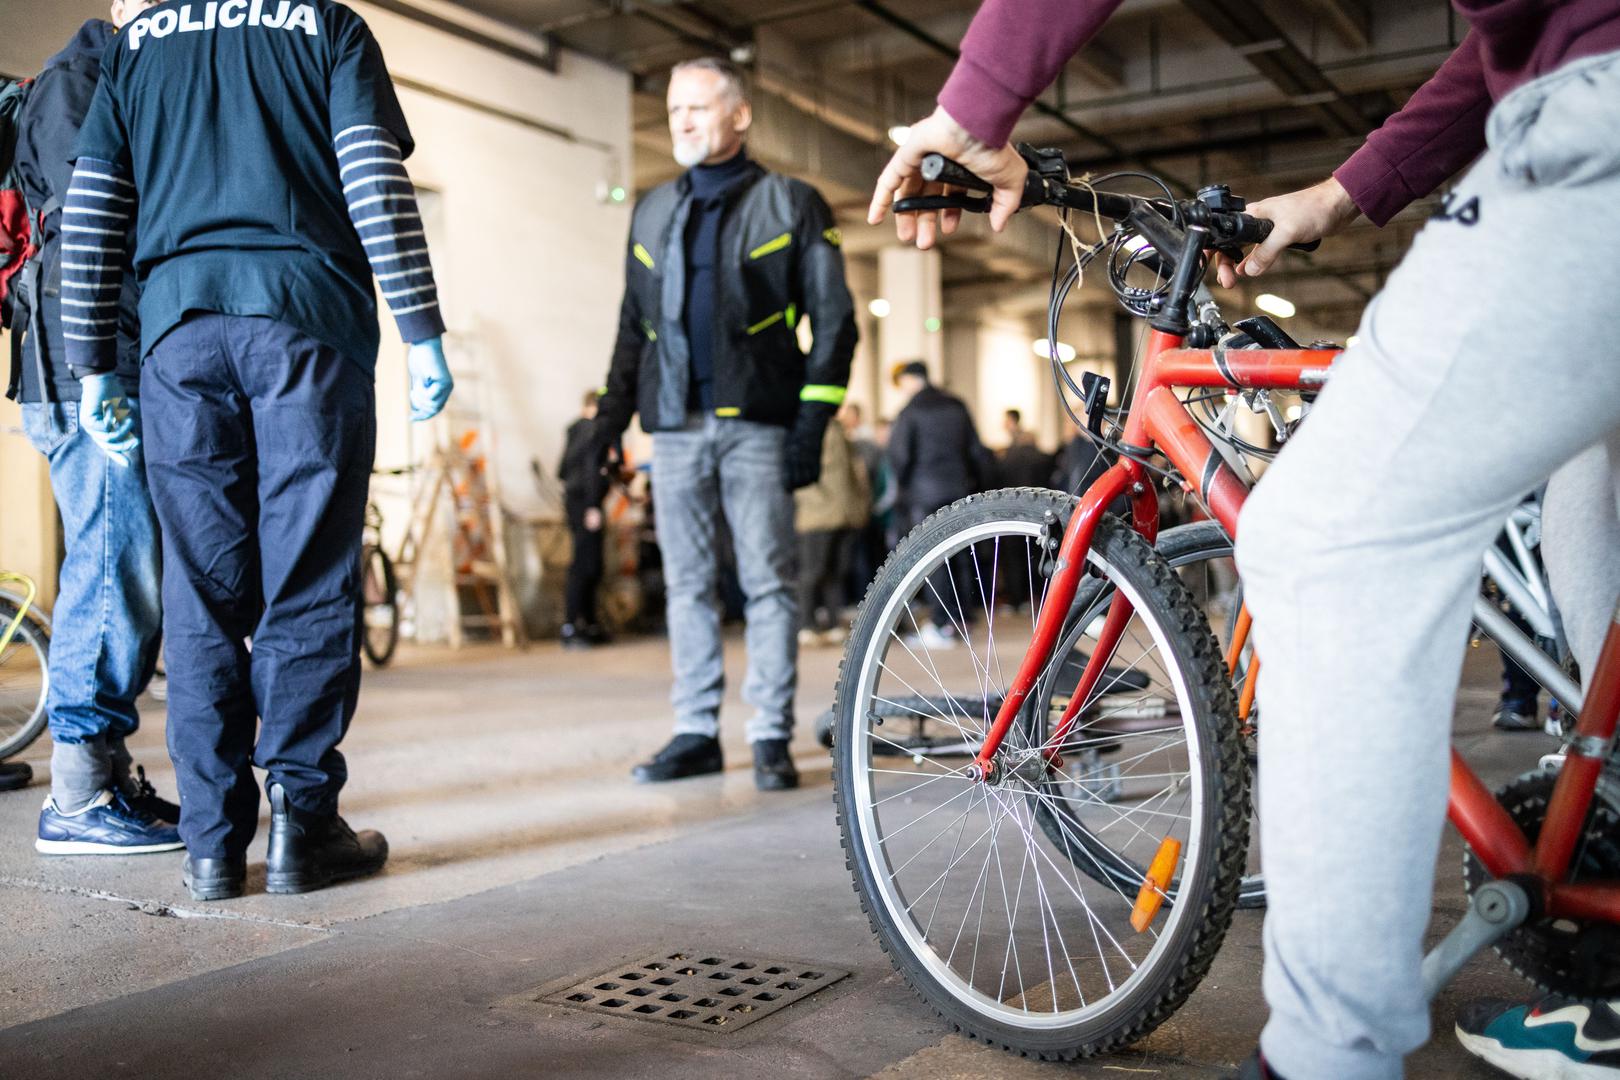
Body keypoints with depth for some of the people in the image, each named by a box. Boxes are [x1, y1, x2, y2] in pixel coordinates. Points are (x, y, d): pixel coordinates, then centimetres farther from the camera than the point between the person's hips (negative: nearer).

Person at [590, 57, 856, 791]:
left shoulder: (790, 204, 6)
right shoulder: (652, 212, 19)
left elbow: (833, 320, 1)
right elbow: (634, 326, 22)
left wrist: (812, 421, -8)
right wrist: (610, 418, 13)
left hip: (756, 423, -4)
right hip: (675, 427, 4)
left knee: (767, 582, -3)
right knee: (687, 584, 6)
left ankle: (771, 737, 4)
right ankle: (696, 732, 13)